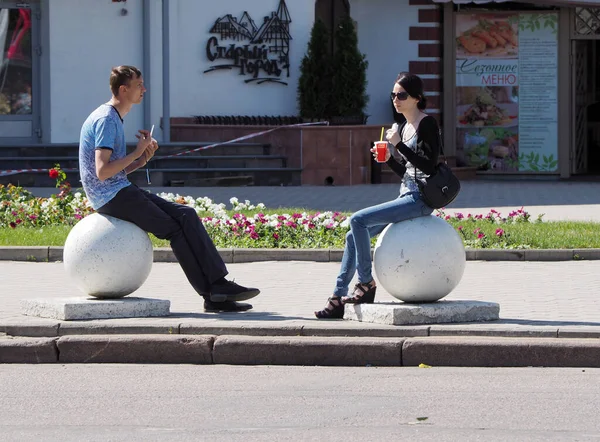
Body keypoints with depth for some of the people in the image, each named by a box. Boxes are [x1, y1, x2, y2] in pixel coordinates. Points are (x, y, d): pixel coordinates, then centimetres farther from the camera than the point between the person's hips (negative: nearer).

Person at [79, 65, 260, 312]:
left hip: (123, 192, 10)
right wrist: (136, 153, -13)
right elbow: (102, 172, -23)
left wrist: (142, 160, 4)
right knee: (175, 230, -14)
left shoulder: (115, 119, 20)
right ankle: (213, 294, -11)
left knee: (186, 216, -4)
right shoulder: (105, 120, -14)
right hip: (111, 197, -10)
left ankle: (216, 290, -12)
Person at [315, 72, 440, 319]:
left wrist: (399, 145, -20)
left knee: (358, 220, -20)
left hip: (420, 199, -9)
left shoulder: (427, 124, -9)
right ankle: (338, 299, 4)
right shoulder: (403, 128, 17)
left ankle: (366, 285, -13)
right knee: (353, 236, 3)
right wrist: (388, 159, 4)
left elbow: (428, 166, -19)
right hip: (406, 197, 9)